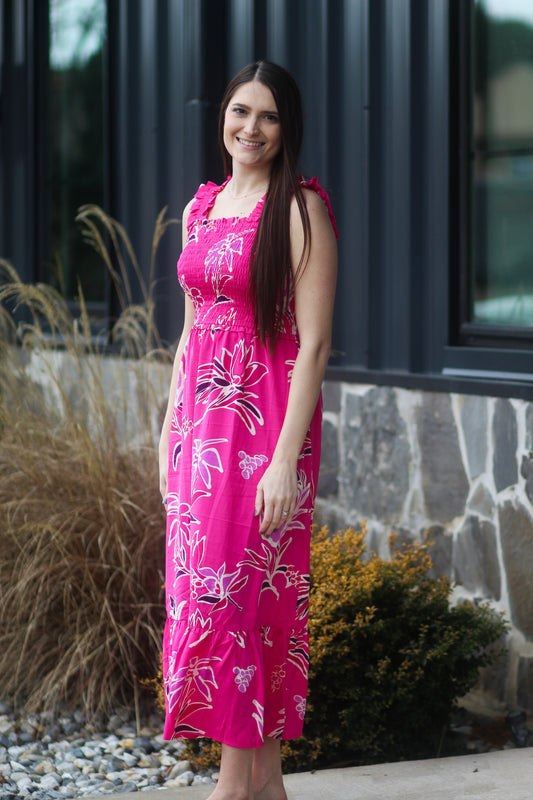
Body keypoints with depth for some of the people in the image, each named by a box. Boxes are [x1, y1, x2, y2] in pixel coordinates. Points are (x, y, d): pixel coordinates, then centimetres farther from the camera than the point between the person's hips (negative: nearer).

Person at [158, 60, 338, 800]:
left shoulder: (300, 207, -9)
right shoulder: (202, 207, 13)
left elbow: (314, 343, -14)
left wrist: (286, 458, -19)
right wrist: (170, 434, 15)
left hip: (265, 420, -7)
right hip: (201, 420, 7)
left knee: (232, 593, -7)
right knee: (204, 591, 7)